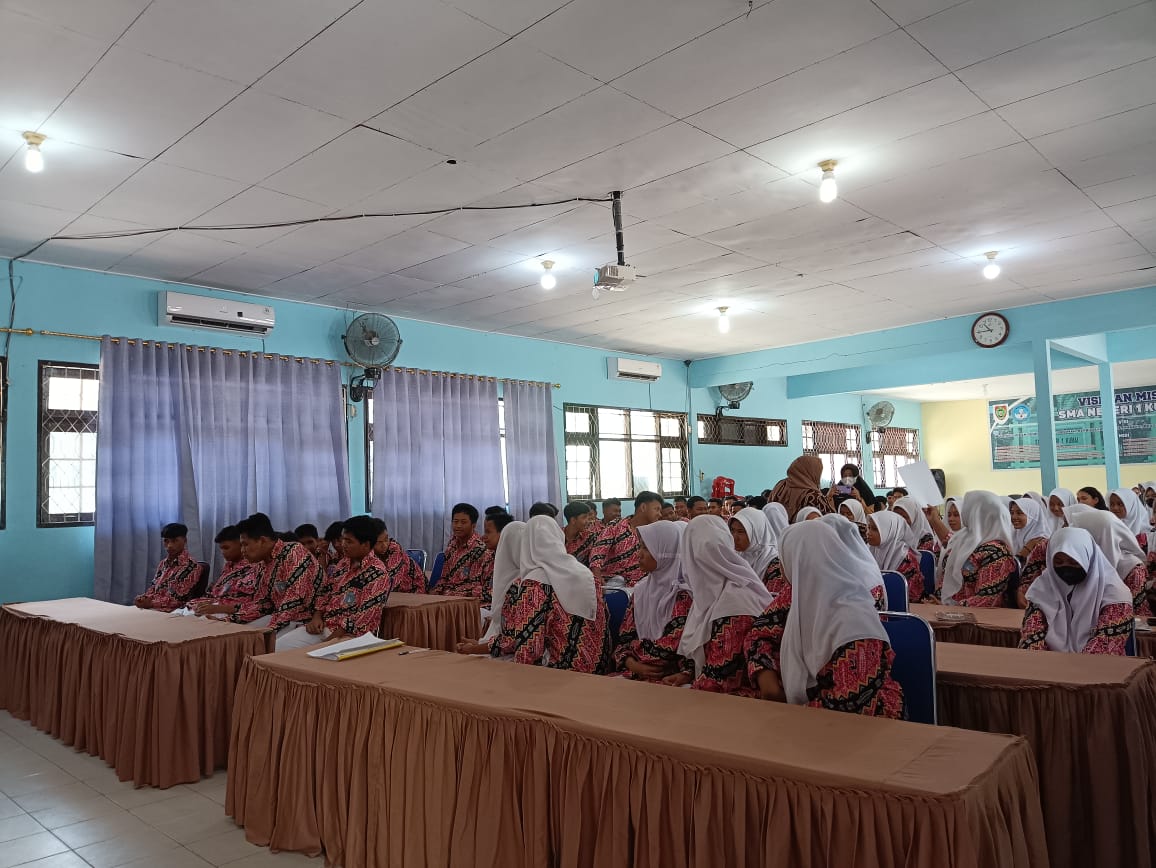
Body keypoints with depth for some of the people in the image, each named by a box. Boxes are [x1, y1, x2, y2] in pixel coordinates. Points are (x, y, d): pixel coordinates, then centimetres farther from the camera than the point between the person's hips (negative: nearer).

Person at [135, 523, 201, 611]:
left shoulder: (191, 566, -8)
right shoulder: (163, 563, 15)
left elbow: (179, 599, -12)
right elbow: (153, 588, 18)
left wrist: (152, 603, -16)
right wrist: (144, 598, -3)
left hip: (173, 613, -7)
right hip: (153, 610, 7)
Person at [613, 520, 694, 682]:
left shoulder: (685, 596, -9)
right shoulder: (641, 590, 11)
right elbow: (625, 637, 10)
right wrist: (635, 666, -6)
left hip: (668, 679, -6)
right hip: (633, 675, 6)